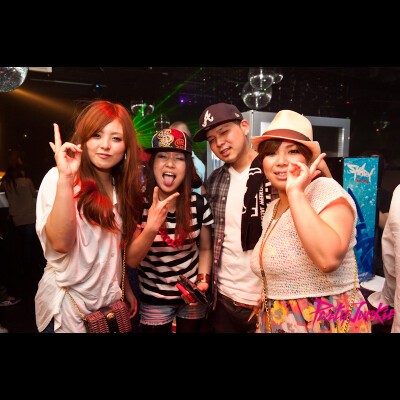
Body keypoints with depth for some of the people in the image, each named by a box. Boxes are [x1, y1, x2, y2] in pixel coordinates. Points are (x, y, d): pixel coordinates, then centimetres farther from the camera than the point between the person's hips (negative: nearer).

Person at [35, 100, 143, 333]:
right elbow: (61, 243, -29)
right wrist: (65, 178, -35)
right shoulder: (58, 178, -15)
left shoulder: (121, 187, 3)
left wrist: (126, 289, 13)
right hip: (68, 307, -6)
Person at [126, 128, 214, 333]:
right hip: (154, 300, -2)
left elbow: (205, 248, 3)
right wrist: (151, 227, -33)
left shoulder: (199, 203, -10)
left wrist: (203, 280, -12)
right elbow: (132, 260, -17)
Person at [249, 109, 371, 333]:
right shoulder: (273, 208, 5)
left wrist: (295, 192, -32)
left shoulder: (326, 190, -18)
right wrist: (264, 322, 16)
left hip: (328, 322, -7)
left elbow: (328, 259, -35)